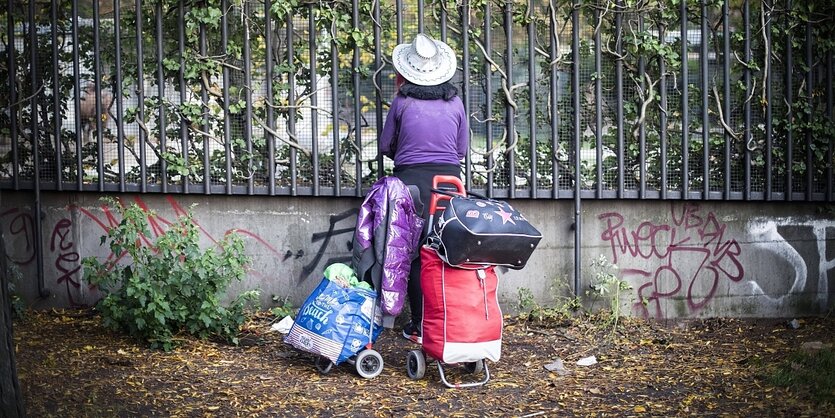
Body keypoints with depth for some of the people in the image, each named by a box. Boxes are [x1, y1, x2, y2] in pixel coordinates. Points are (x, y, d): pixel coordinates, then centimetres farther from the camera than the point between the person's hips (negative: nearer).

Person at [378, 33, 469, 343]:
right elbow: (462, 149, 10)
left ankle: (420, 326, 7)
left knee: (414, 255, 5)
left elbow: (385, 146, 6)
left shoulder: (402, 102, -3)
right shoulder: (455, 103, 3)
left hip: (411, 182, -2)